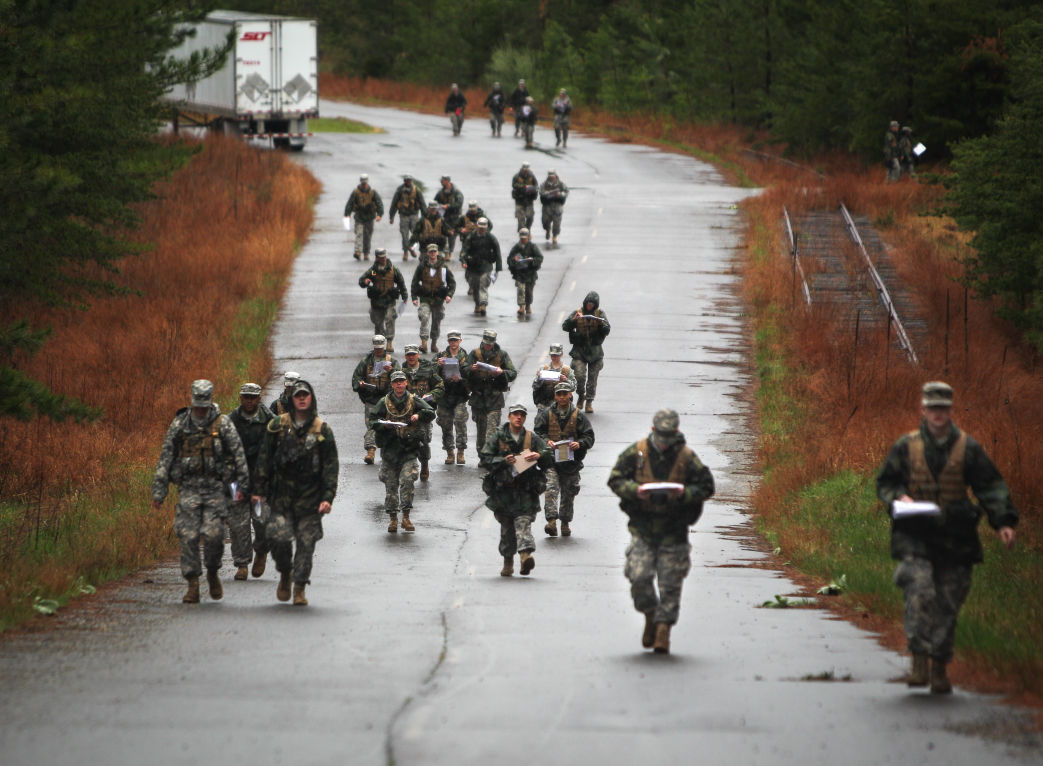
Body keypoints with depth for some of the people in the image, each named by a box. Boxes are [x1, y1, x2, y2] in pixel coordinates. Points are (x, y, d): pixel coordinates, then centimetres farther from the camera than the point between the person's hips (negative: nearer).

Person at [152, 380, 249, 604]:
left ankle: (213, 573, 17)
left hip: (216, 488, -1)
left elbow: (239, 455, 3)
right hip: (188, 488, 1)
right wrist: (158, 492, 2)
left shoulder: (223, 424, 0)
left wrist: (243, 484, -2)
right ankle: (193, 585, 1)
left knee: (213, 534, -10)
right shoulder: (179, 424, 3)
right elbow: (165, 458, 5)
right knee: (188, 536, -6)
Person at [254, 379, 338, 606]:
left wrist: (328, 498, -6)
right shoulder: (278, 426, 4)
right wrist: (260, 490, 3)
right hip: (282, 496, 0)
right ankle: (285, 575, 16)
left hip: (310, 498, 0)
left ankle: (300, 588, 9)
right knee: (279, 538, -10)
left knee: (306, 543, -2)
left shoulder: (322, 430, 2)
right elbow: (265, 460, 8)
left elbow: (331, 467, 2)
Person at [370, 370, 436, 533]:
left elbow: (430, 413, 6)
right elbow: (372, 421, 9)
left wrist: (418, 416, -14)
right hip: (389, 449, 1)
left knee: (407, 480, -15)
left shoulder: (414, 400, 7)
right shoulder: (384, 403, 8)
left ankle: (406, 516, -8)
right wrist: (384, 424, -12)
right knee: (390, 484, 3)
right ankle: (392, 518, 12)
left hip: (409, 450, -1)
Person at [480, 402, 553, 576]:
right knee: (507, 528, 6)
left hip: (525, 490, -1)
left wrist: (539, 456, -14)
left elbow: (549, 457, 8)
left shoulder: (532, 438, 9)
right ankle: (508, 561, 17)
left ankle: (526, 554, -33)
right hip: (503, 489, 1)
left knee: (523, 522, -17)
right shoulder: (497, 437, 6)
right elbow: (485, 459, 0)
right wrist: (504, 461, -15)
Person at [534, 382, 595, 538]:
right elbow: (537, 432, 3)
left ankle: (566, 522, 25)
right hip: (551, 459, -2)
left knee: (569, 492, 10)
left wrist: (579, 444, -16)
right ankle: (551, 520, -26)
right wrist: (546, 441, -16)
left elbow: (589, 437, 4)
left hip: (571, 460, 2)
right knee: (551, 488, -19)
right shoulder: (546, 414, 5)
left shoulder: (578, 416, 5)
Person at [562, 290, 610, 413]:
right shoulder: (578, 312, 2)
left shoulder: (600, 313, 3)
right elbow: (565, 327, -2)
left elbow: (607, 330, -3)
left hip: (595, 351, 1)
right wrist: (574, 319, -19)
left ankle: (589, 402, 16)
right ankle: (581, 396, 14)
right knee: (580, 375, -11)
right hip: (579, 350, -1)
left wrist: (602, 324, -23)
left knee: (592, 378, 3)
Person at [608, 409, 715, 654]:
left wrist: (684, 493, -18)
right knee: (639, 576, -9)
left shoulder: (687, 457, -3)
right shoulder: (636, 452, -1)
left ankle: (664, 629, 7)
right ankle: (650, 617, 17)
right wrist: (635, 490, -17)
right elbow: (615, 479, 3)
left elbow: (706, 487, 1)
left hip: (674, 530, -1)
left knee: (670, 583, -1)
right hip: (642, 527, 1)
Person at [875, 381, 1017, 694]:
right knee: (919, 593, -17)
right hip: (915, 536, -1)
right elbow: (884, 482, 14)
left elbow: (991, 486, 8)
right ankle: (920, 662, -16)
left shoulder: (967, 448, 6)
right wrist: (899, 497, -8)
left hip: (956, 538, 1)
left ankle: (939, 668, 12)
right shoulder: (906, 447, 6)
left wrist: (1003, 521, -4)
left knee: (948, 604, 2)